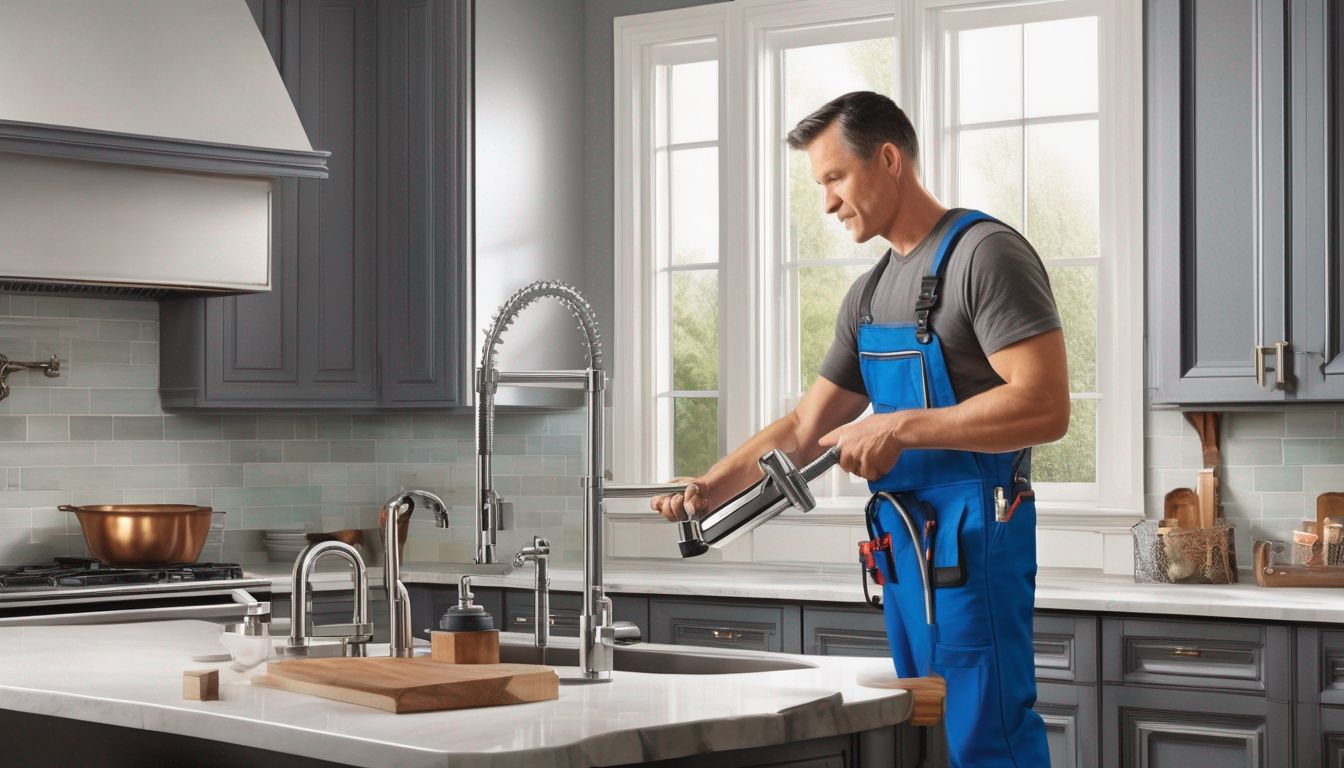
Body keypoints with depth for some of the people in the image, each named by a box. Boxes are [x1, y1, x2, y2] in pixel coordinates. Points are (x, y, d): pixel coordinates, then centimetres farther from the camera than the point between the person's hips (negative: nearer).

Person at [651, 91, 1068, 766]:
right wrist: (708, 490, 8)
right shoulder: (870, 294, 18)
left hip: (971, 544, -9)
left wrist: (901, 428, -19)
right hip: (902, 550, 9)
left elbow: (1045, 407, -19)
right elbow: (805, 429, 21)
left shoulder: (985, 254, -9)